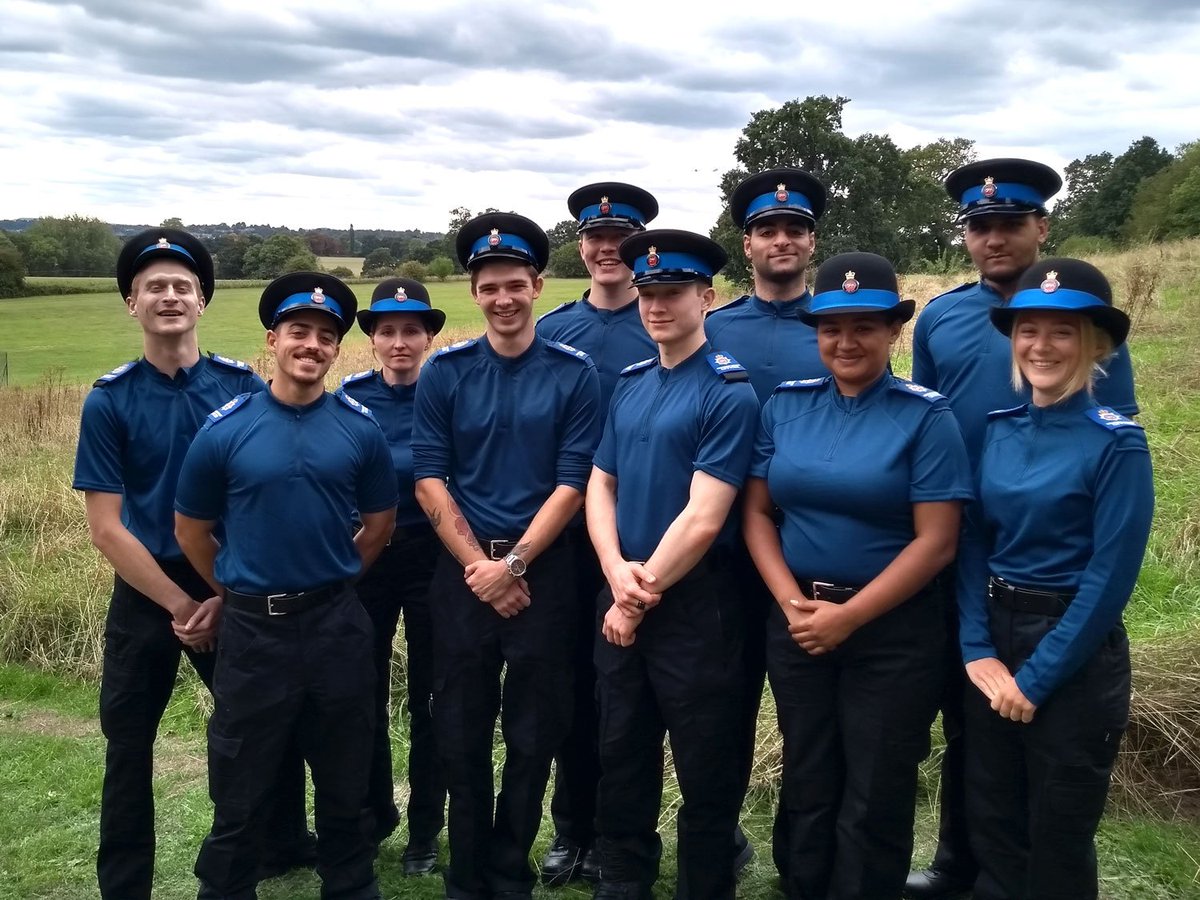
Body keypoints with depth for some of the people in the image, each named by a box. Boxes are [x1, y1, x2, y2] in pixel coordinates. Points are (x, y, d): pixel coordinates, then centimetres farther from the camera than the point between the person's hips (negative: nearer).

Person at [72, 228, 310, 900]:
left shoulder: (245, 386, -6)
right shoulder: (110, 401, -7)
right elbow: (106, 527, -9)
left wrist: (226, 597, -8)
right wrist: (181, 605, -12)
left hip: (236, 590, 1)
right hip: (146, 593, 0)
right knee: (130, 743, 9)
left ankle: (284, 844, 35)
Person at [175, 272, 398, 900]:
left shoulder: (360, 428, -3)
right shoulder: (224, 430, -7)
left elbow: (379, 523, 9)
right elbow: (191, 530, 4)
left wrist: (330, 583, 10)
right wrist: (239, 592, 9)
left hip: (337, 624, 2)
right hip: (253, 629, -1)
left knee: (344, 784, 17)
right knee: (240, 791, 11)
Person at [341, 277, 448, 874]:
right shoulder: (349, 395, 0)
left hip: (430, 555, -2)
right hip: (361, 556, 2)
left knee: (429, 695, 7)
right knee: (364, 691, 11)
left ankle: (425, 826, 23)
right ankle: (373, 812, 32)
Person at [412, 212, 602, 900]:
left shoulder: (574, 373, -2)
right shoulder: (444, 372, 1)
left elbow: (573, 483, -6)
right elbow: (429, 478, -1)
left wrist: (513, 564, -12)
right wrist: (478, 565, -9)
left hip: (543, 570, -1)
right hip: (462, 571, 1)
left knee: (534, 732, 8)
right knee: (462, 731, 10)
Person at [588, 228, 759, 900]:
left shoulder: (729, 392, -13)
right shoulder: (631, 385, 8)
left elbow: (703, 518, -18)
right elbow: (600, 487, 8)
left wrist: (643, 596, -12)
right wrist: (617, 574, -9)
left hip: (694, 605, -6)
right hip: (621, 600, 7)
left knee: (705, 769, 9)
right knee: (622, 755, 19)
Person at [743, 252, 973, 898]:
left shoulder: (926, 417, -8)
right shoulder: (785, 405, 3)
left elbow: (935, 541, -13)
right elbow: (757, 512, 2)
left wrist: (848, 617, -16)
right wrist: (793, 602, -11)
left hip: (893, 631, -3)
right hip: (796, 622, 3)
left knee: (874, 796, 10)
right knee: (807, 783, 17)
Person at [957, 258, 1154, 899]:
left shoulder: (1116, 443, -13)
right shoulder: (999, 430, 2)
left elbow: (1110, 577, -16)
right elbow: (974, 545, 3)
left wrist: (1036, 677, -14)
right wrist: (979, 650, -8)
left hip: (1074, 655, -4)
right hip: (993, 641, 5)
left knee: (1057, 835, 12)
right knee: (990, 820, 17)